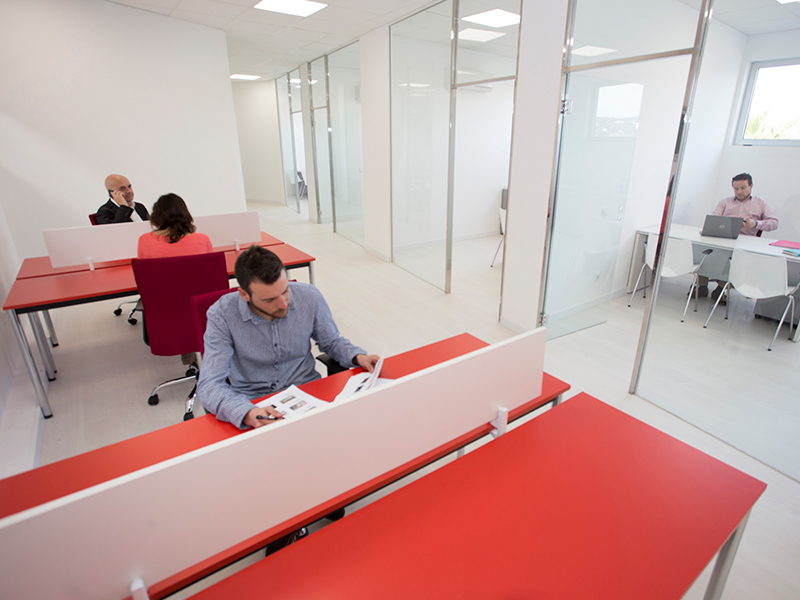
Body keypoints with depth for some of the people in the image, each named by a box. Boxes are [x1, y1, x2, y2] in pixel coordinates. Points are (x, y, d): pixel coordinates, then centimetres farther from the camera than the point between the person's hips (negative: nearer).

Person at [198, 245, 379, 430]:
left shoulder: (309, 297, -12)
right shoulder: (221, 315, -16)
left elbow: (331, 342, 5)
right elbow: (209, 385, -20)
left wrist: (358, 357, -16)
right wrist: (247, 414, -40)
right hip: (253, 403, -3)